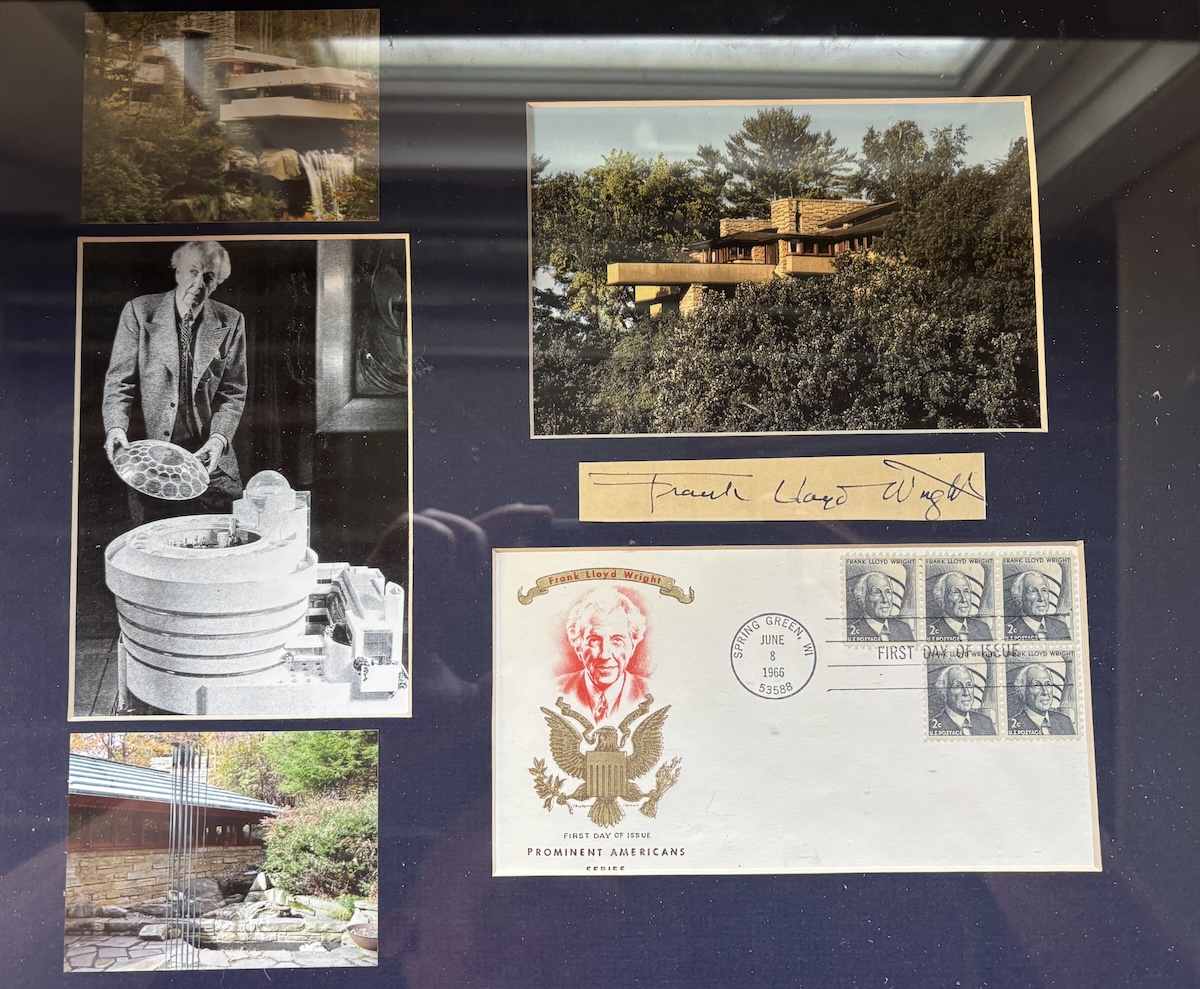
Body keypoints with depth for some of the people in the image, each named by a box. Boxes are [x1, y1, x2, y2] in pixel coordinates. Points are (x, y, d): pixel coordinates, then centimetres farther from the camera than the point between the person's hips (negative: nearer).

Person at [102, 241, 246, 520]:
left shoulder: (231, 322, 2)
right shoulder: (139, 311, -1)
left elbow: (233, 392, 1)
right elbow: (119, 381, -2)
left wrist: (219, 438, -14)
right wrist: (116, 427, -19)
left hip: (209, 461, 1)